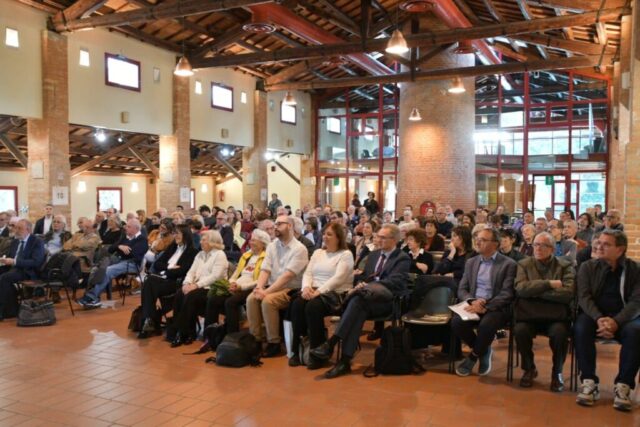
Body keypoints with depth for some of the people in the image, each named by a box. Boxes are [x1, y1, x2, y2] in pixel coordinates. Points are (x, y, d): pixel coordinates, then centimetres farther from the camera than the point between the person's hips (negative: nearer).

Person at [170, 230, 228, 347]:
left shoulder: (220, 255, -5)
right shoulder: (200, 254, 20)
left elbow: (215, 276, -16)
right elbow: (191, 271, 13)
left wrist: (196, 285, -22)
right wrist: (187, 283, -9)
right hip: (198, 286, 7)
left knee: (190, 297, -31)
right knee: (179, 294, -22)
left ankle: (183, 333, -20)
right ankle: (189, 332, -19)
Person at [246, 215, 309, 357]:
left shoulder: (299, 249, -10)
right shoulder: (272, 246, 12)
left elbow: (287, 275, -19)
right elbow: (265, 270, 5)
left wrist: (267, 291, -25)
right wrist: (259, 287, -16)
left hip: (291, 290, -6)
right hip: (273, 287, 6)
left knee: (267, 301, -31)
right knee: (251, 298, -21)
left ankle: (274, 342, -16)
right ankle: (255, 339, -10)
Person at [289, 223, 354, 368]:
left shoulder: (345, 254, 0)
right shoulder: (318, 252, 20)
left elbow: (338, 278, -14)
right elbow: (308, 273, 11)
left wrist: (319, 291, -23)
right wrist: (306, 287, -11)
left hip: (336, 294, -5)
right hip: (314, 292, 5)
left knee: (313, 307, -34)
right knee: (297, 304, -26)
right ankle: (298, 350, -16)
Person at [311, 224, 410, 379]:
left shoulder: (403, 259, 5)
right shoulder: (374, 254, 25)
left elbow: (394, 282, -9)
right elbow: (363, 277, 25)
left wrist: (367, 285, -18)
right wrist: (361, 285, -1)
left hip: (387, 299, -4)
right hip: (367, 296, 4)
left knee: (358, 299, -34)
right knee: (360, 308, -32)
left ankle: (331, 342, -37)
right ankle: (345, 360, -37)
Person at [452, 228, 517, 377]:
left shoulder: (508, 264, -1)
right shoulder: (471, 262, 14)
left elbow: (507, 294, -10)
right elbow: (462, 290, 10)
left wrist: (485, 307, -22)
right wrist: (472, 301, -13)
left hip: (496, 308, -4)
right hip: (473, 305, 4)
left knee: (486, 325, -36)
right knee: (456, 322, -26)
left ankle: (473, 356, -4)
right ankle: (483, 351, 2)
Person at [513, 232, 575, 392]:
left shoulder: (565, 266, 5)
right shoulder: (524, 264, 9)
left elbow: (568, 293, -12)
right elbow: (520, 288, -9)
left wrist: (535, 291, -11)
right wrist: (549, 284, -14)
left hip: (556, 315, -1)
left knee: (559, 332, -32)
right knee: (520, 329, -29)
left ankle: (557, 372, -2)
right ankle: (529, 368, 0)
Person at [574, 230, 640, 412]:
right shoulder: (588, 267, 3)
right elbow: (584, 297, -6)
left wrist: (616, 321, -25)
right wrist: (599, 319, -25)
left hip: (624, 317, 0)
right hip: (594, 315, 0)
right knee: (581, 327, -32)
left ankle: (623, 384, -22)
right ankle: (589, 381, -23)